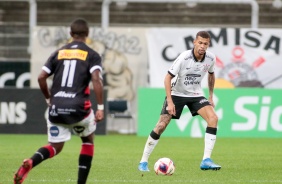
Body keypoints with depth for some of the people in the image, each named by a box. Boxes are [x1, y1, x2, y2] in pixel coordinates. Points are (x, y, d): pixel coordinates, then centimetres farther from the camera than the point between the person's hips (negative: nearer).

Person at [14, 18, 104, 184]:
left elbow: (41, 78, 7)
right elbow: (96, 79, -12)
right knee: (88, 140, 23)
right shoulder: (92, 55, 4)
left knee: (55, 147, 10)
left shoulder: (59, 53, 14)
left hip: (57, 108, 3)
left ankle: (30, 162, -24)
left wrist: (49, 99, 22)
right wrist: (100, 108, -11)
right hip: (79, 107, -2)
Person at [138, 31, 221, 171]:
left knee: (213, 118, -19)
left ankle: (206, 160, -17)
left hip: (196, 94, 4)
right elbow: (168, 78, -18)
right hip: (177, 93, -4)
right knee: (161, 125, -12)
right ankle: (143, 162, 3)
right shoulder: (184, 57, -24)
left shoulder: (210, 58, -10)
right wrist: (170, 102, -23)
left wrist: (211, 97, 12)